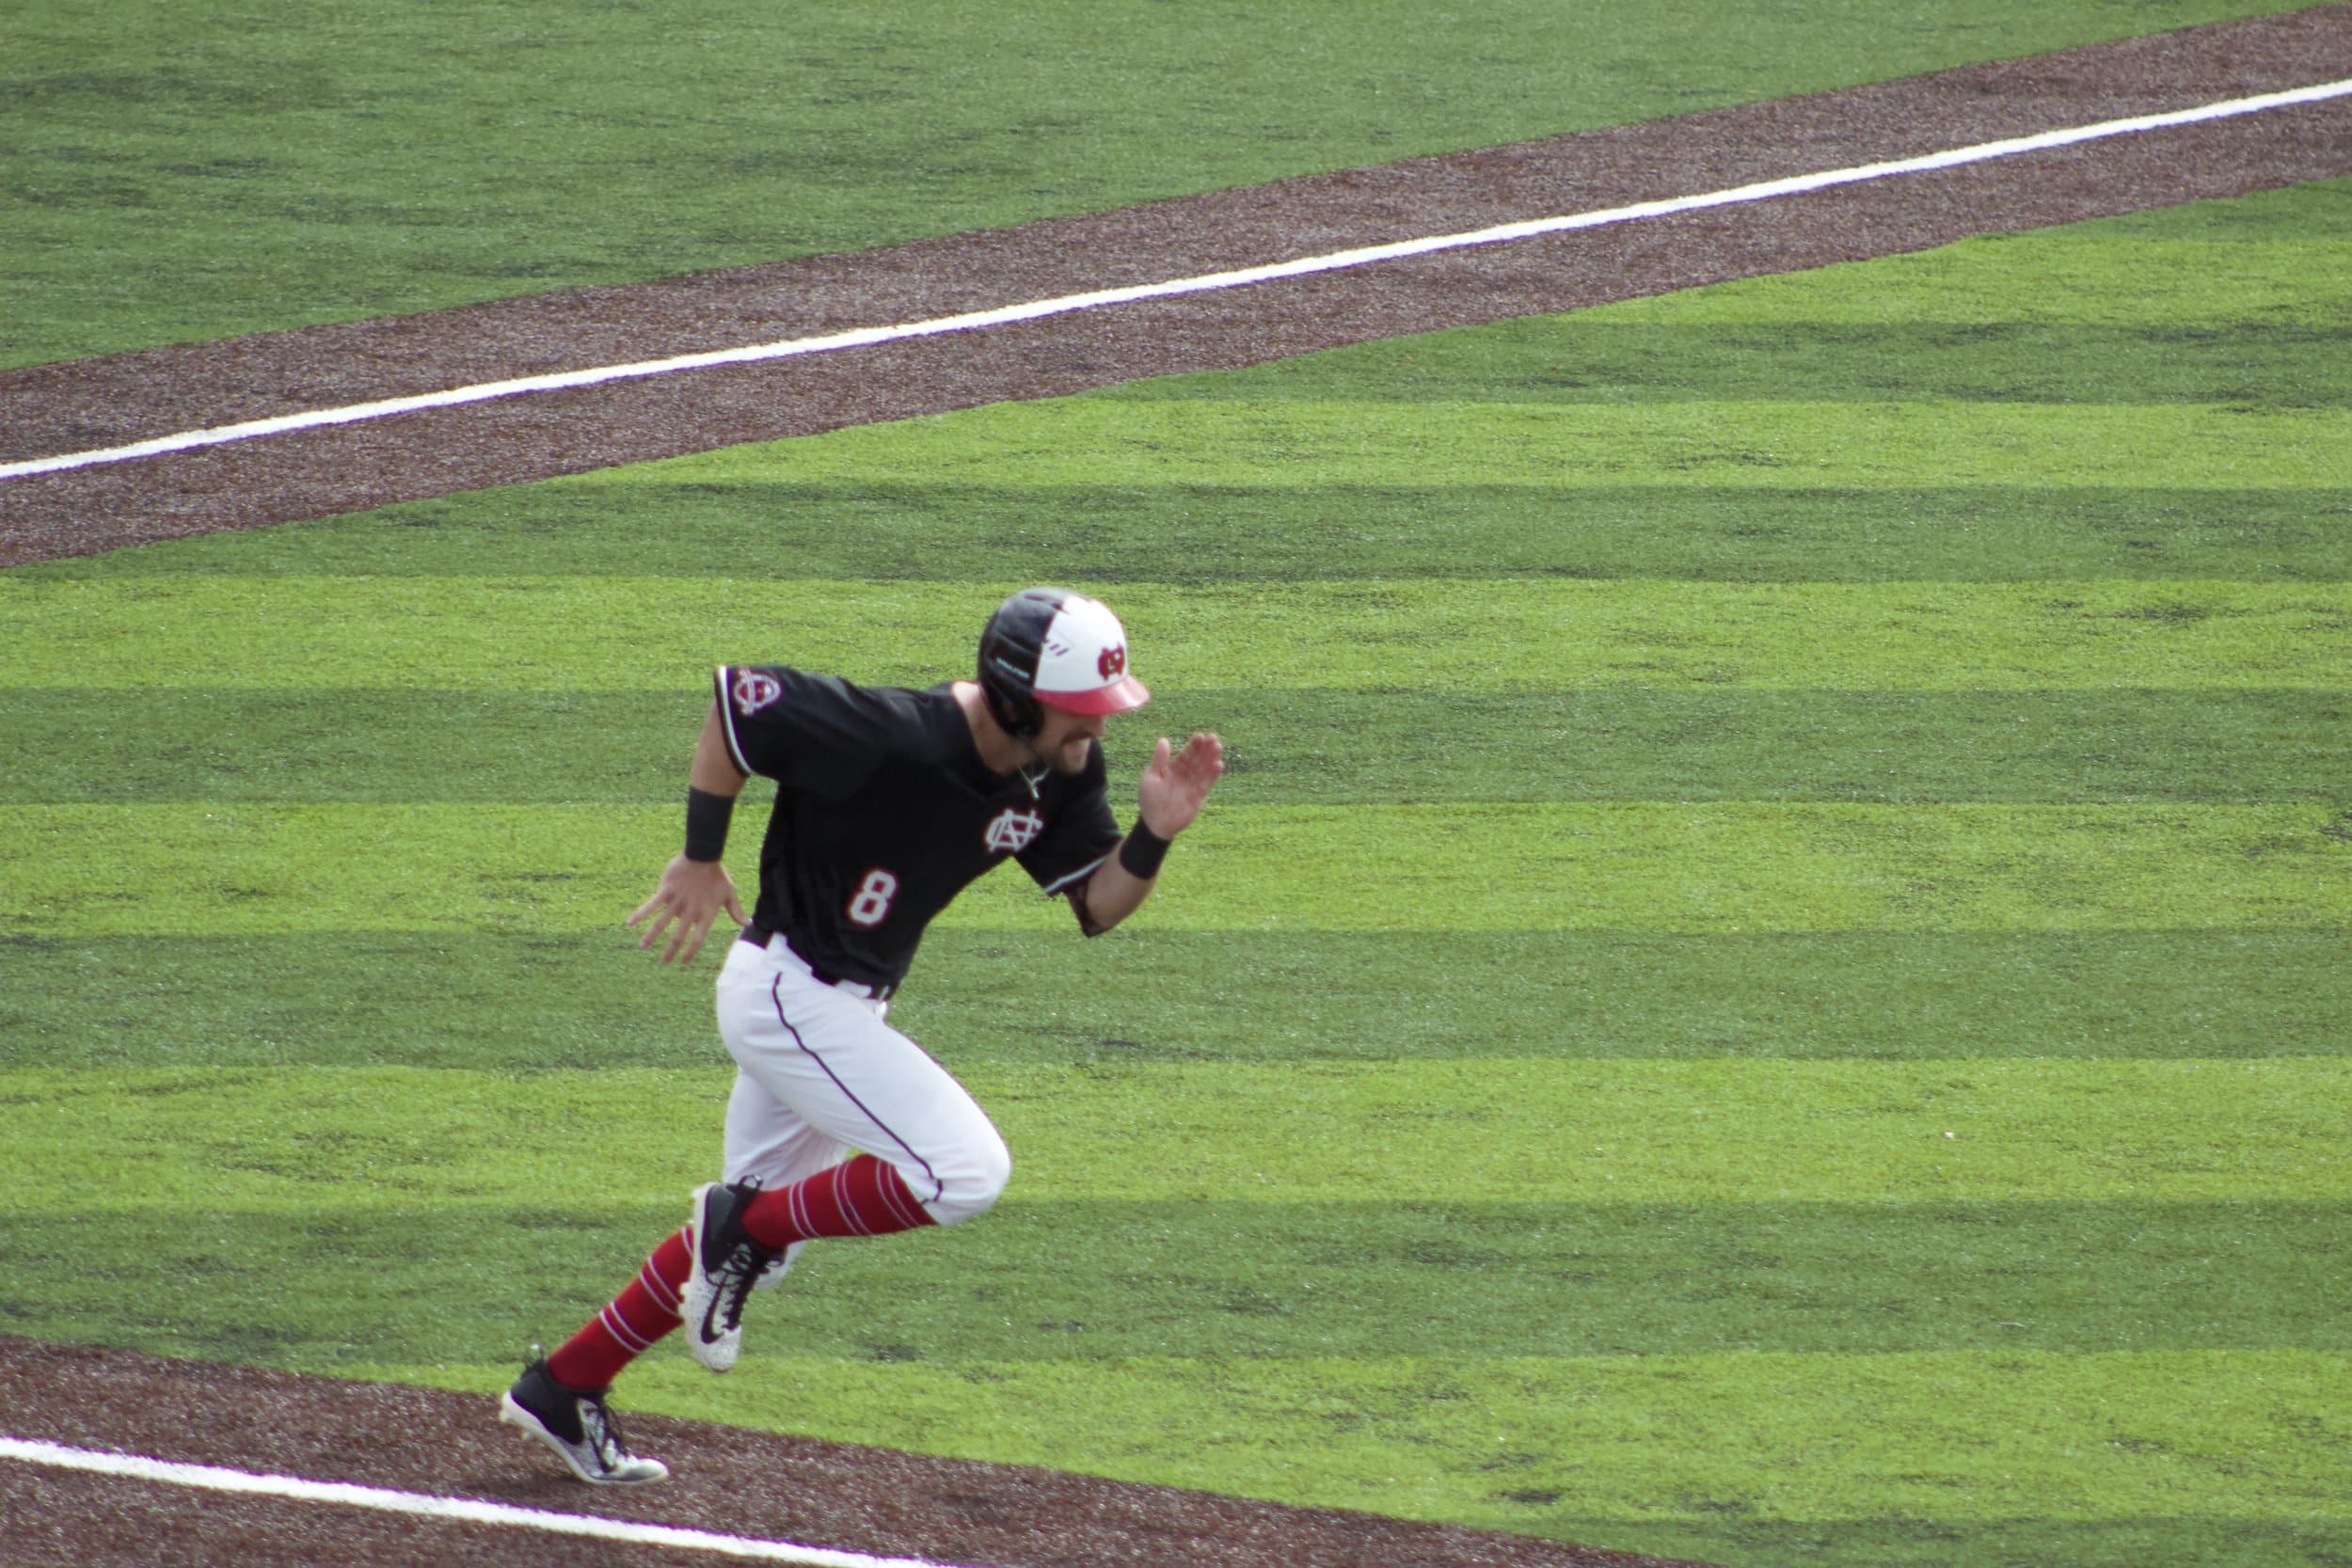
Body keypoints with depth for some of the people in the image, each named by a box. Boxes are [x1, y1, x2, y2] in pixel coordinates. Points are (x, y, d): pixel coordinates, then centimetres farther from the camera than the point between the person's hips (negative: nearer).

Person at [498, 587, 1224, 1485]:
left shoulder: (1056, 773, -5)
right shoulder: (891, 738, -29)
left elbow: (1097, 905, 0)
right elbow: (736, 695, -20)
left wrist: (1154, 834, -20)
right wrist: (700, 860, -12)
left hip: (848, 1004, 9)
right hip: (788, 995, -9)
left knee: (755, 1238, 19)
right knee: (966, 1170, -19)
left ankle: (562, 1388, 30)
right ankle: (745, 1226, -3)